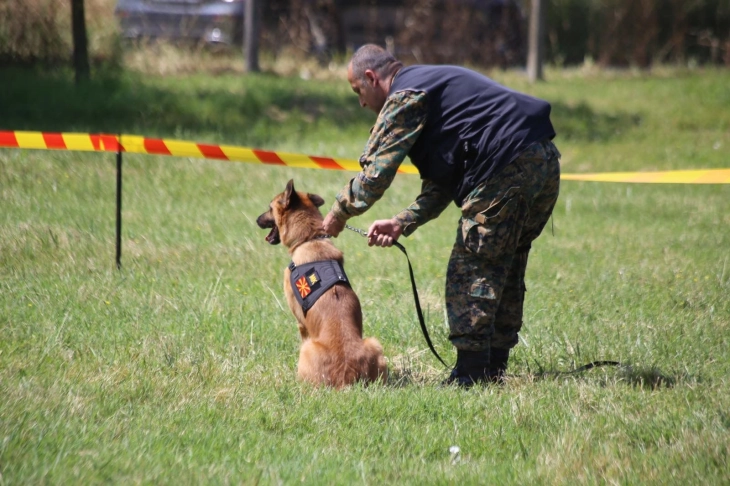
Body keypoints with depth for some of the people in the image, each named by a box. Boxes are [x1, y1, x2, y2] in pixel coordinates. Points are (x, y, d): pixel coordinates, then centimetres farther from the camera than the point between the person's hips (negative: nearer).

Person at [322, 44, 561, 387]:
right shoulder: (428, 84, 28)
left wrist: (340, 213, 10)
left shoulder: (404, 97, -2)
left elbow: (375, 172, -5)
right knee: (506, 271, 17)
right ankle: (494, 367, 21)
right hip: (544, 161, 10)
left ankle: (470, 374, -4)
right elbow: (442, 185, 24)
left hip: (507, 166, -10)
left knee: (472, 270, -4)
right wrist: (402, 223, 15)